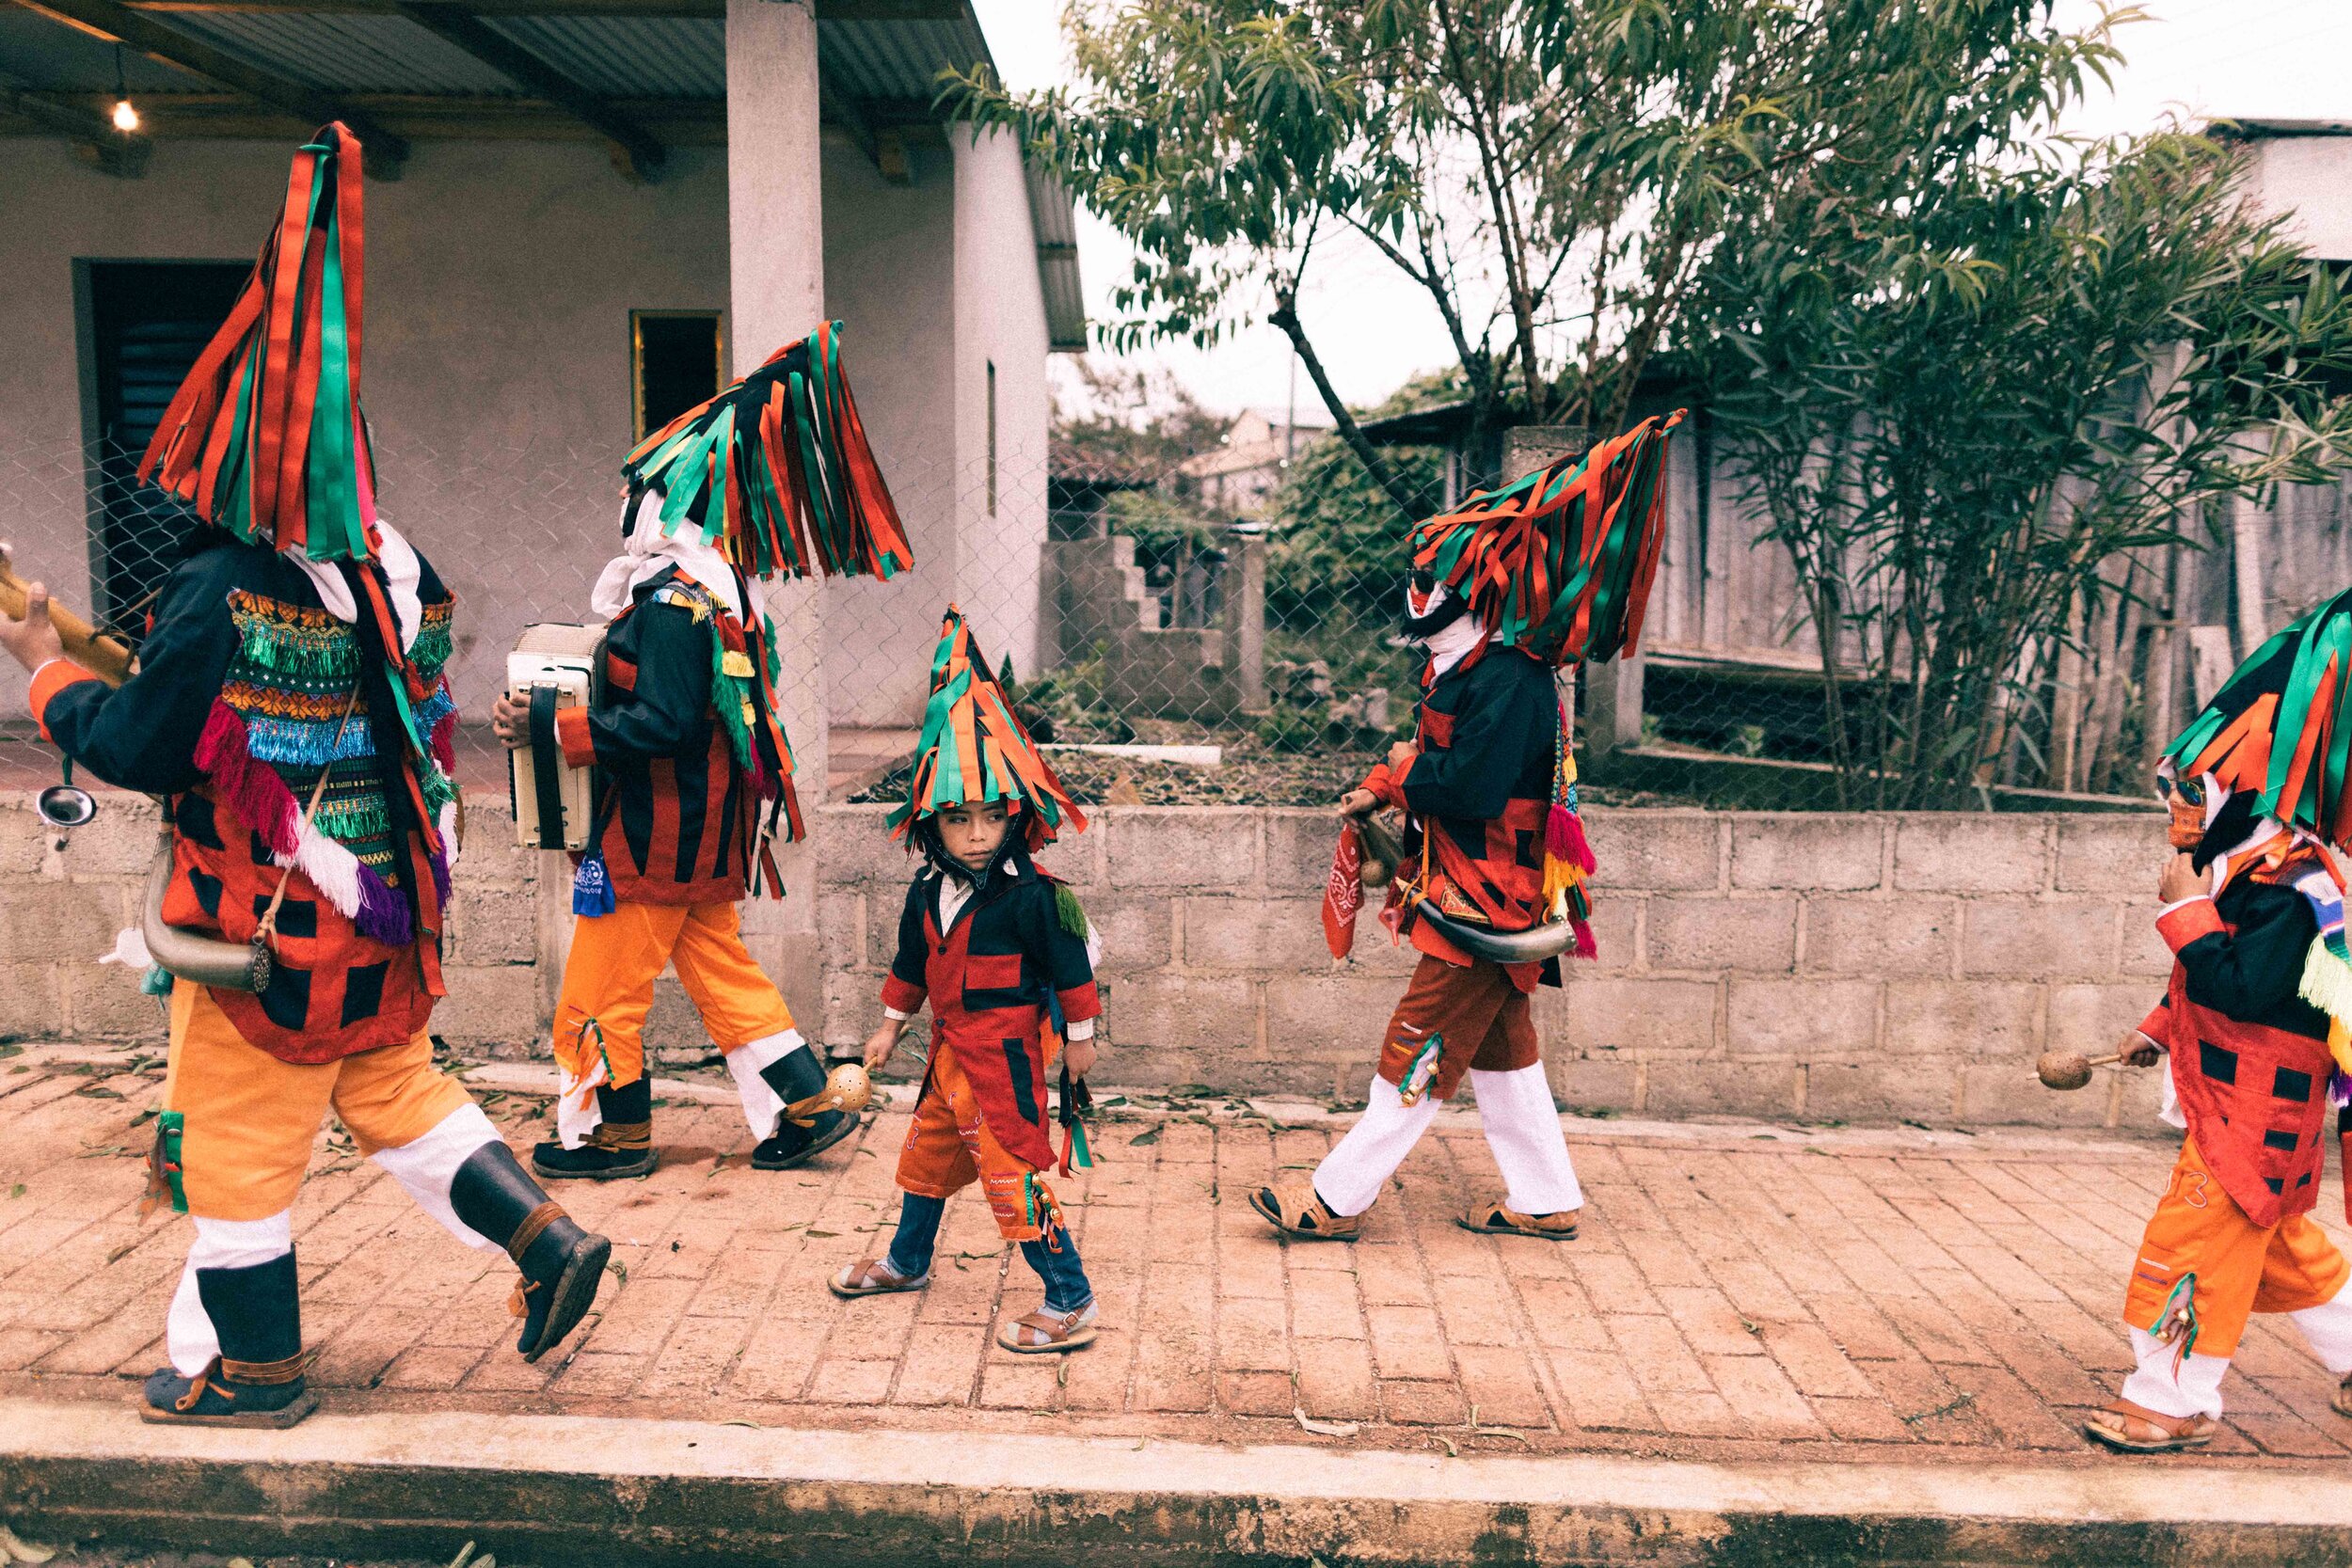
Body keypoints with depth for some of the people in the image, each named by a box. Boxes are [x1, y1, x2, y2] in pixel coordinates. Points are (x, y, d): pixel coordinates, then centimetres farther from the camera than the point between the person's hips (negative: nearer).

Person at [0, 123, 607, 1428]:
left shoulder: (221, 594, -20)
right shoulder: (398, 573, 2)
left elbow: (136, 750, -15)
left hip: (268, 926, -7)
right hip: (385, 911, 7)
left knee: (236, 1142, 10)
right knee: (396, 1089, 22)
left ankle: (246, 1365, 25)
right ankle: (543, 1238, 15)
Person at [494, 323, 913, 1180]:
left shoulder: (671, 603, -20)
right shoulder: (726, 590, 10)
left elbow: (664, 724, -26)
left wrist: (550, 725, -22)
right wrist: (572, 700, 22)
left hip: (658, 831, -9)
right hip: (706, 829, 10)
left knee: (604, 983, 6)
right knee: (722, 970, 16)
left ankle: (612, 1134, 20)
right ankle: (808, 1108, 18)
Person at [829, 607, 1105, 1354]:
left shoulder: (1033, 895, -19)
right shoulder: (929, 893, 2)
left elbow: (1072, 965, -12)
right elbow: (912, 964, 15)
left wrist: (1078, 1037, -7)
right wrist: (891, 1027, 21)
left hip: (1008, 1050, -8)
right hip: (952, 1046, 8)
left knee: (1013, 1170, -6)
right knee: (928, 1152, 23)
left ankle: (1070, 1303, 4)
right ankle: (906, 1263, 46)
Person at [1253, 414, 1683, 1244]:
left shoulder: (1510, 680, -21)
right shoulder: (1474, 669, 11)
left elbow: (1469, 784, -29)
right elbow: (1441, 761, 15)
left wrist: (1401, 776, -11)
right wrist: (1388, 790, -4)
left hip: (1487, 900, -10)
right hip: (1481, 895, 10)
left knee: (1420, 1049, -2)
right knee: (1500, 1047, 16)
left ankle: (1338, 1198, 6)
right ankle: (1546, 1201, 27)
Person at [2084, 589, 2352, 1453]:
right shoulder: (2246, 870, 8)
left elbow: (2242, 989, -32)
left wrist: (2185, 910, -27)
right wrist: (2159, 1029, 23)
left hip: (2256, 1110, -10)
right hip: (2231, 1094, 10)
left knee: (2194, 1240, -5)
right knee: (2280, 1244, 23)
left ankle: (2174, 1399, 5)